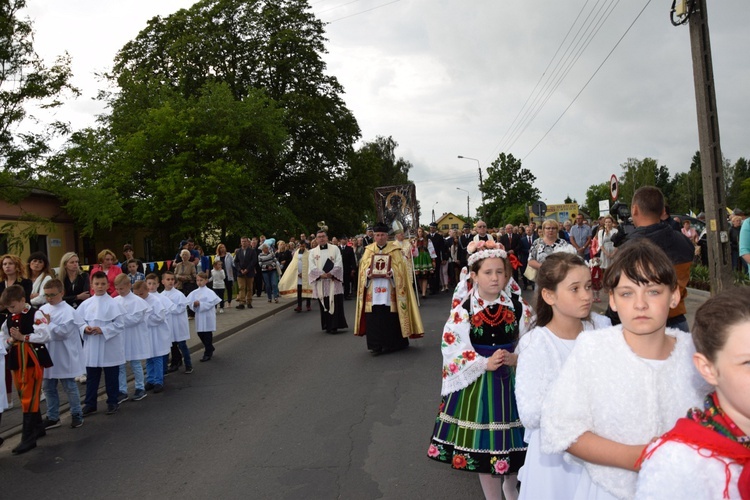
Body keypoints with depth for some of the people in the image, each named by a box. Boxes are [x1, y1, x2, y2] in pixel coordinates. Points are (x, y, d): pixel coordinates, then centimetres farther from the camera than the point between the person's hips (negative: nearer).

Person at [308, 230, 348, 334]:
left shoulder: (334, 248, 6)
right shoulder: (313, 252, 10)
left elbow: (338, 264, -3)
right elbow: (312, 267, -1)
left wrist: (330, 274, -15)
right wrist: (322, 275, -16)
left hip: (333, 281, -2)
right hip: (320, 282, 2)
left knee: (335, 304, -6)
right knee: (324, 305, 4)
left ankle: (334, 326, -4)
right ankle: (327, 326, 10)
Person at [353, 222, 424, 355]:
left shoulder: (395, 250, 6)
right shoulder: (369, 250, 13)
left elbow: (400, 269, -1)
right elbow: (363, 267, 9)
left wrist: (392, 273, -20)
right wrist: (368, 273, -12)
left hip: (389, 291, -2)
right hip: (373, 291, 2)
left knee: (390, 318, -3)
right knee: (374, 318, -3)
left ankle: (390, 344, 10)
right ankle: (376, 345, 4)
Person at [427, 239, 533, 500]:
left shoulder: (518, 306, -5)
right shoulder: (463, 310, -10)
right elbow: (453, 348, -14)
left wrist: (515, 358, -21)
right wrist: (485, 363, -24)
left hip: (513, 380, 2)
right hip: (477, 383, -2)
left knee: (515, 439, 15)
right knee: (484, 442, 9)